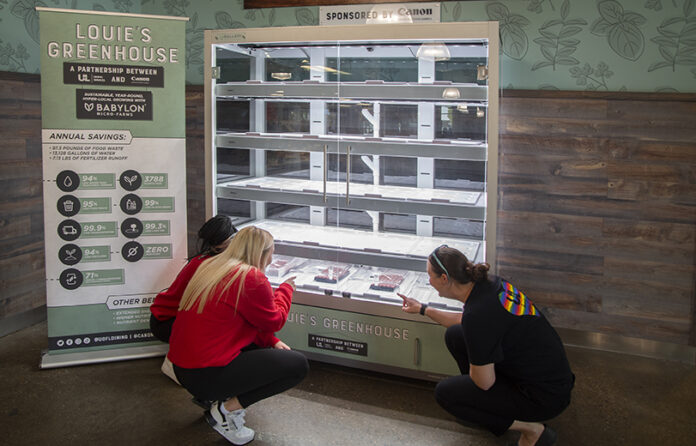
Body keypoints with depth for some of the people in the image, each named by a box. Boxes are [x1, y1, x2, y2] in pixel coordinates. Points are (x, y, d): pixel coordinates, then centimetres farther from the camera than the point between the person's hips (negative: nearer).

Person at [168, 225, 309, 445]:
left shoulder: (210, 267, 13)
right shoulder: (253, 278, -15)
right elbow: (274, 321, -3)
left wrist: (271, 341, 11)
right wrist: (285, 288, 15)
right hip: (206, 376, -9)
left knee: (265, 347, 24)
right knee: (298, 365, -5)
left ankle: (212, 395, 13)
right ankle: (227, 409, -4)